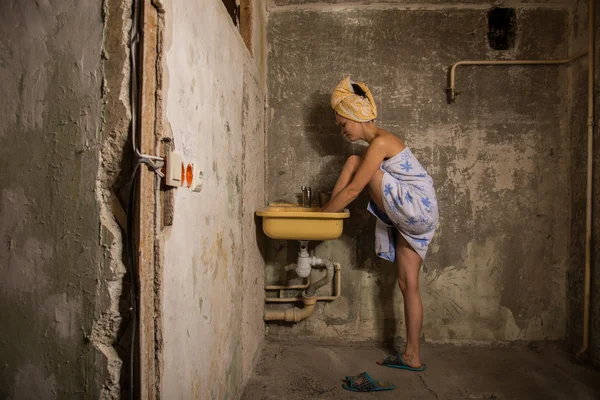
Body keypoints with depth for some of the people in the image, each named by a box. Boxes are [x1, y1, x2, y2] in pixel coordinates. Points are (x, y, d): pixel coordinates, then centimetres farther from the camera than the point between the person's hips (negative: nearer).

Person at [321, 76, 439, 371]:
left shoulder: (380, 142, -13)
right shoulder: (377, 144, 18)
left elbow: (353, 190, -18)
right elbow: (357, 188, 21)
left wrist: (322, 214, -10)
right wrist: (329, 207, 14)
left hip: (415, 210, -10)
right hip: (416, 218, 10)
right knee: (408, 284, 9)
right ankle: (412, 356, 17)